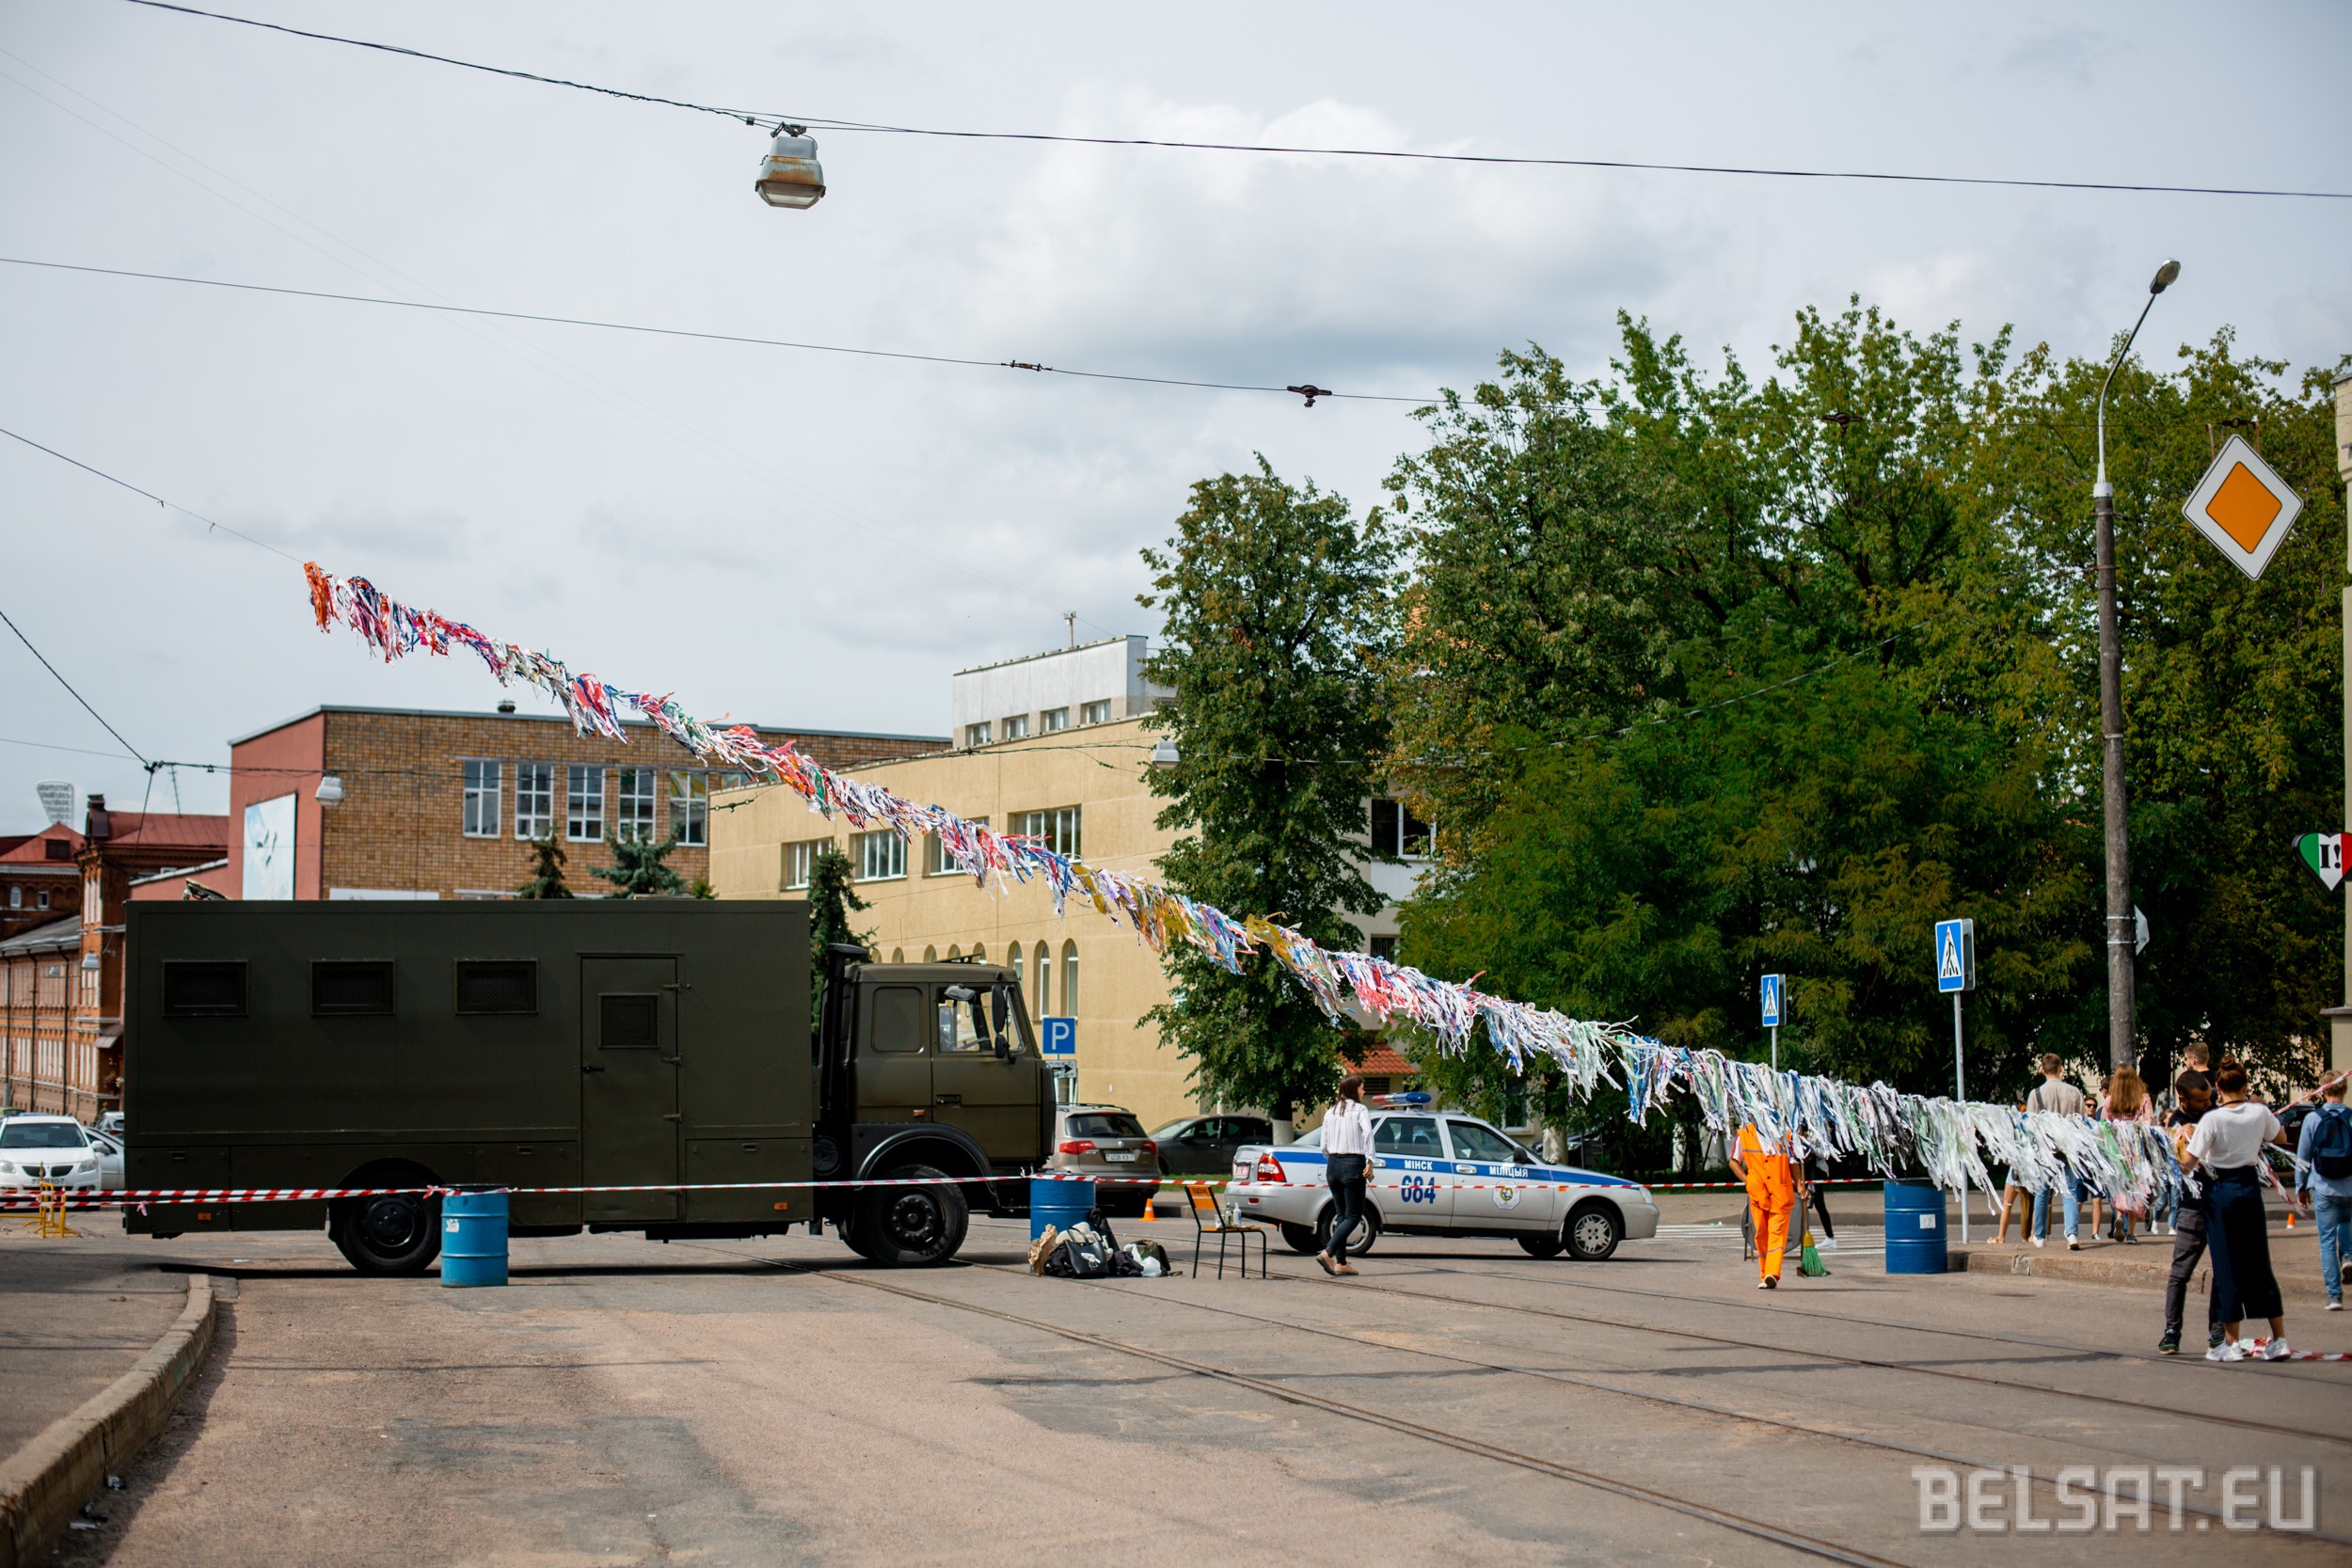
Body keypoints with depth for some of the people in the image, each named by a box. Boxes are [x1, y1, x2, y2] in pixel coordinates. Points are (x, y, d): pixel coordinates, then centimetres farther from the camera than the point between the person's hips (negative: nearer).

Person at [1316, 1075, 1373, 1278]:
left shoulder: (1331, 1112, 12)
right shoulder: (1359, 1110, -3)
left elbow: (1324, 1145, 11)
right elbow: (1367, 1133, -20)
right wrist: (1369, 1160, -20)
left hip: (1333, 1164, 6)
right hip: (1353, 1164, -6)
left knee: (1341, 1214, 13)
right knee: (1353, 1215, -1)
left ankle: (1341, 1261, 8)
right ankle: (1328, 1253, -18)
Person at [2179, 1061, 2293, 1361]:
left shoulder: (2212, 1119, -16)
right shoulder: (2259, 1112, -4)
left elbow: (2187, 1163, -16)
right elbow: (2281, 1139, 18)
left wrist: (2178, 1143, 3)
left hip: (2221, 1191, -4)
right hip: (2251, 1186, 4)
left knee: (2227, 1267, 3)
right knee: (2259, 1264, 11)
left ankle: (2231, 1343, 6)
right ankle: (2279, 1340, 12)